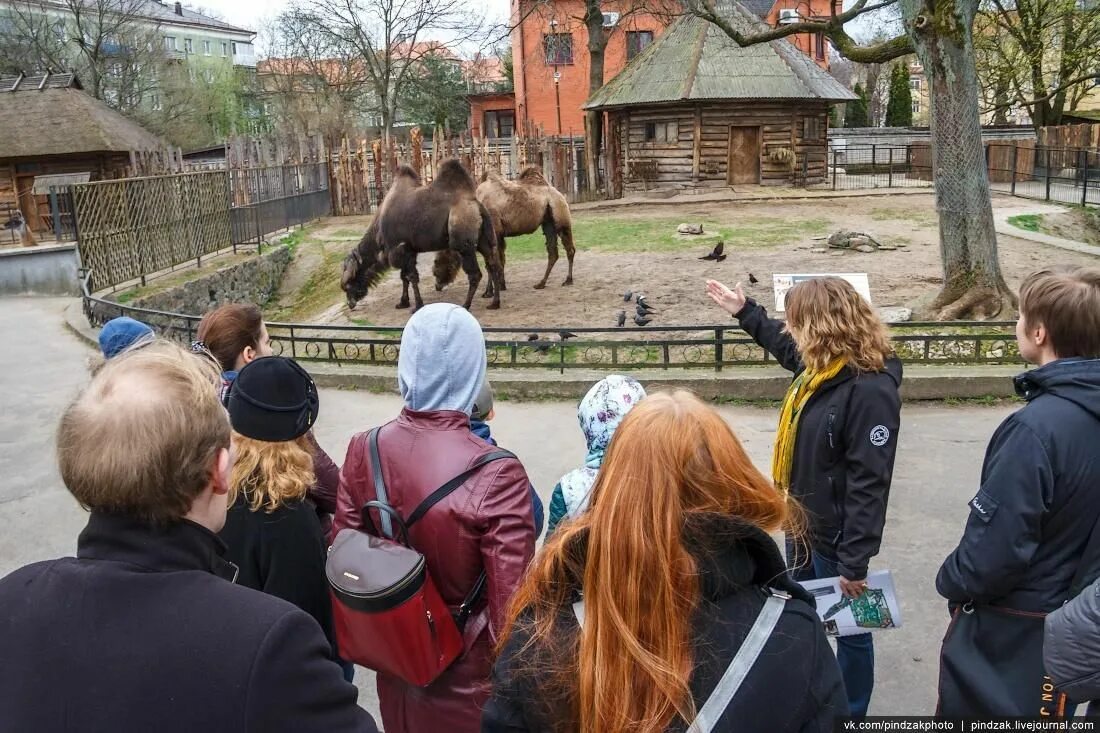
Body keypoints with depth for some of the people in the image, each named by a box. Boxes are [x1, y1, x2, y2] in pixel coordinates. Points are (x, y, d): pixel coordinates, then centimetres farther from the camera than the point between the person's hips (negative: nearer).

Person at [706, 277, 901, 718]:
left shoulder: (870, 389, -27)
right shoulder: (822, 366, -2)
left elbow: (869, 484, -27)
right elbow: (786, 349, 25)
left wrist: (854, 561, -24)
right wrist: (744, 311, 28)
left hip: (836, 535, -9)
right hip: (803, 522, 9)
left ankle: (850, 712, 36)